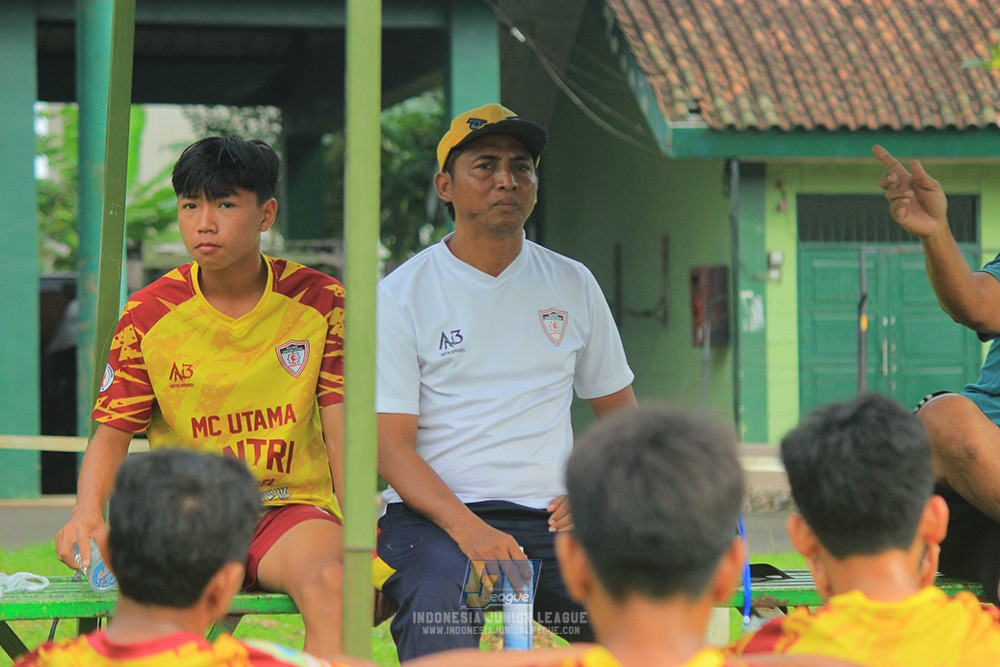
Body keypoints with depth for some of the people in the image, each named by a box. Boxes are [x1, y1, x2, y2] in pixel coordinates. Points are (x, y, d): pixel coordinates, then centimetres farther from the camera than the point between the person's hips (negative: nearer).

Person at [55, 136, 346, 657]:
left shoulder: (320, 302, 3)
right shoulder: (148, 315, 3)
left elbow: (341, 429, 2)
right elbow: (113, 434, 4)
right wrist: (87, 513, -16)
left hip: (294, 507, 0)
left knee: (331, 583, -34)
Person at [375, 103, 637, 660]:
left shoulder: (573, 285, 14)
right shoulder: (401, 295, 3)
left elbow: (620, 413, 21)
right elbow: (390, 444, -4)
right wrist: (467, 528, -21)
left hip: (551, 517, 3)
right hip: (434, 517, -3)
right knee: (438, 594, -37)